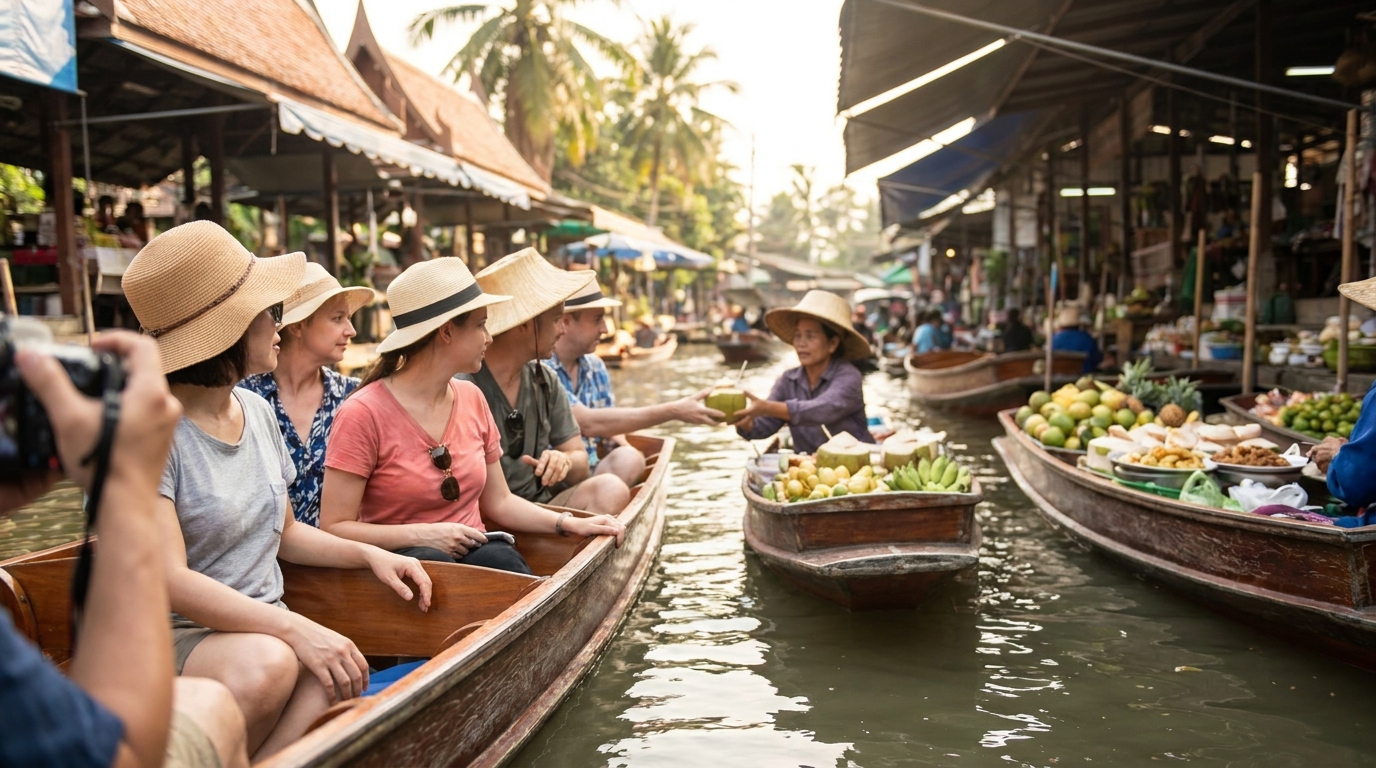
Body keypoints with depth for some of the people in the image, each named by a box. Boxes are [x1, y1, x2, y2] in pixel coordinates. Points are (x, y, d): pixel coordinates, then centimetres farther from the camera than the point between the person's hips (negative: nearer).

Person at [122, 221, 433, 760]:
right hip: (171, 635, -5)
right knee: (265, 665, -36)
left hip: (261, 625, 5)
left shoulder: (257, 411, 8)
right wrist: (295, 628, -30)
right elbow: (169, 580, -22)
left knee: (338, 675, -27)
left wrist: (370, 554, 5)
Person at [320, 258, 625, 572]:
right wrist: (424, 535, -20)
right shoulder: (364, 414, -12)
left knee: (499, 558, -30)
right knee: (429, 561, -38)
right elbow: (333, 528, -12)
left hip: (473, 552, 5)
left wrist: (571, 524, 2)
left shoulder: (472, 398, 9)